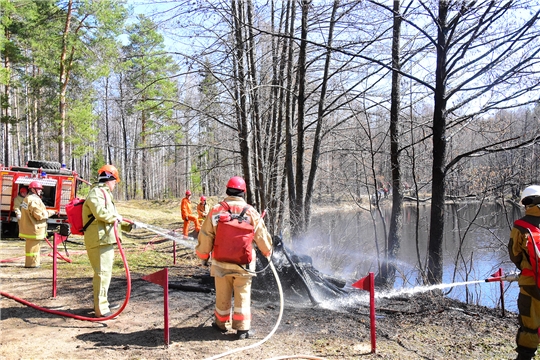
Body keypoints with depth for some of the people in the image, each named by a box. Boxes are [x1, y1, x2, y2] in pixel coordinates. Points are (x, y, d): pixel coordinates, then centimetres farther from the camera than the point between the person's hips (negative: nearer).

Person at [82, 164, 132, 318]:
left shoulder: (104, 193, 23)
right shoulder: (96, 193, -12)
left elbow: (111, 218, 28)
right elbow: (100, 212, -29)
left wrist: (127, 226, 21)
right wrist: (116, 217, -13)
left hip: (105, 239, 11)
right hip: (99, 240, -11)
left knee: (105, 272, 21)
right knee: (102, 273, -9)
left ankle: (102, 302, 34)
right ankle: (101, 309, -5)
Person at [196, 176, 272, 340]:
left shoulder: (215, 211, -6)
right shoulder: (251, 212, -8)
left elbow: (205, 237, -1)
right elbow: (261, 236, 1)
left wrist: (203, 255, 16)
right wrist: (267, 251, 21)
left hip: (221, 262, 1)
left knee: (222, 296, 16)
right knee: (242, 296, 10)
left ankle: (221, 323, 32)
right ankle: (242, 328, 12)